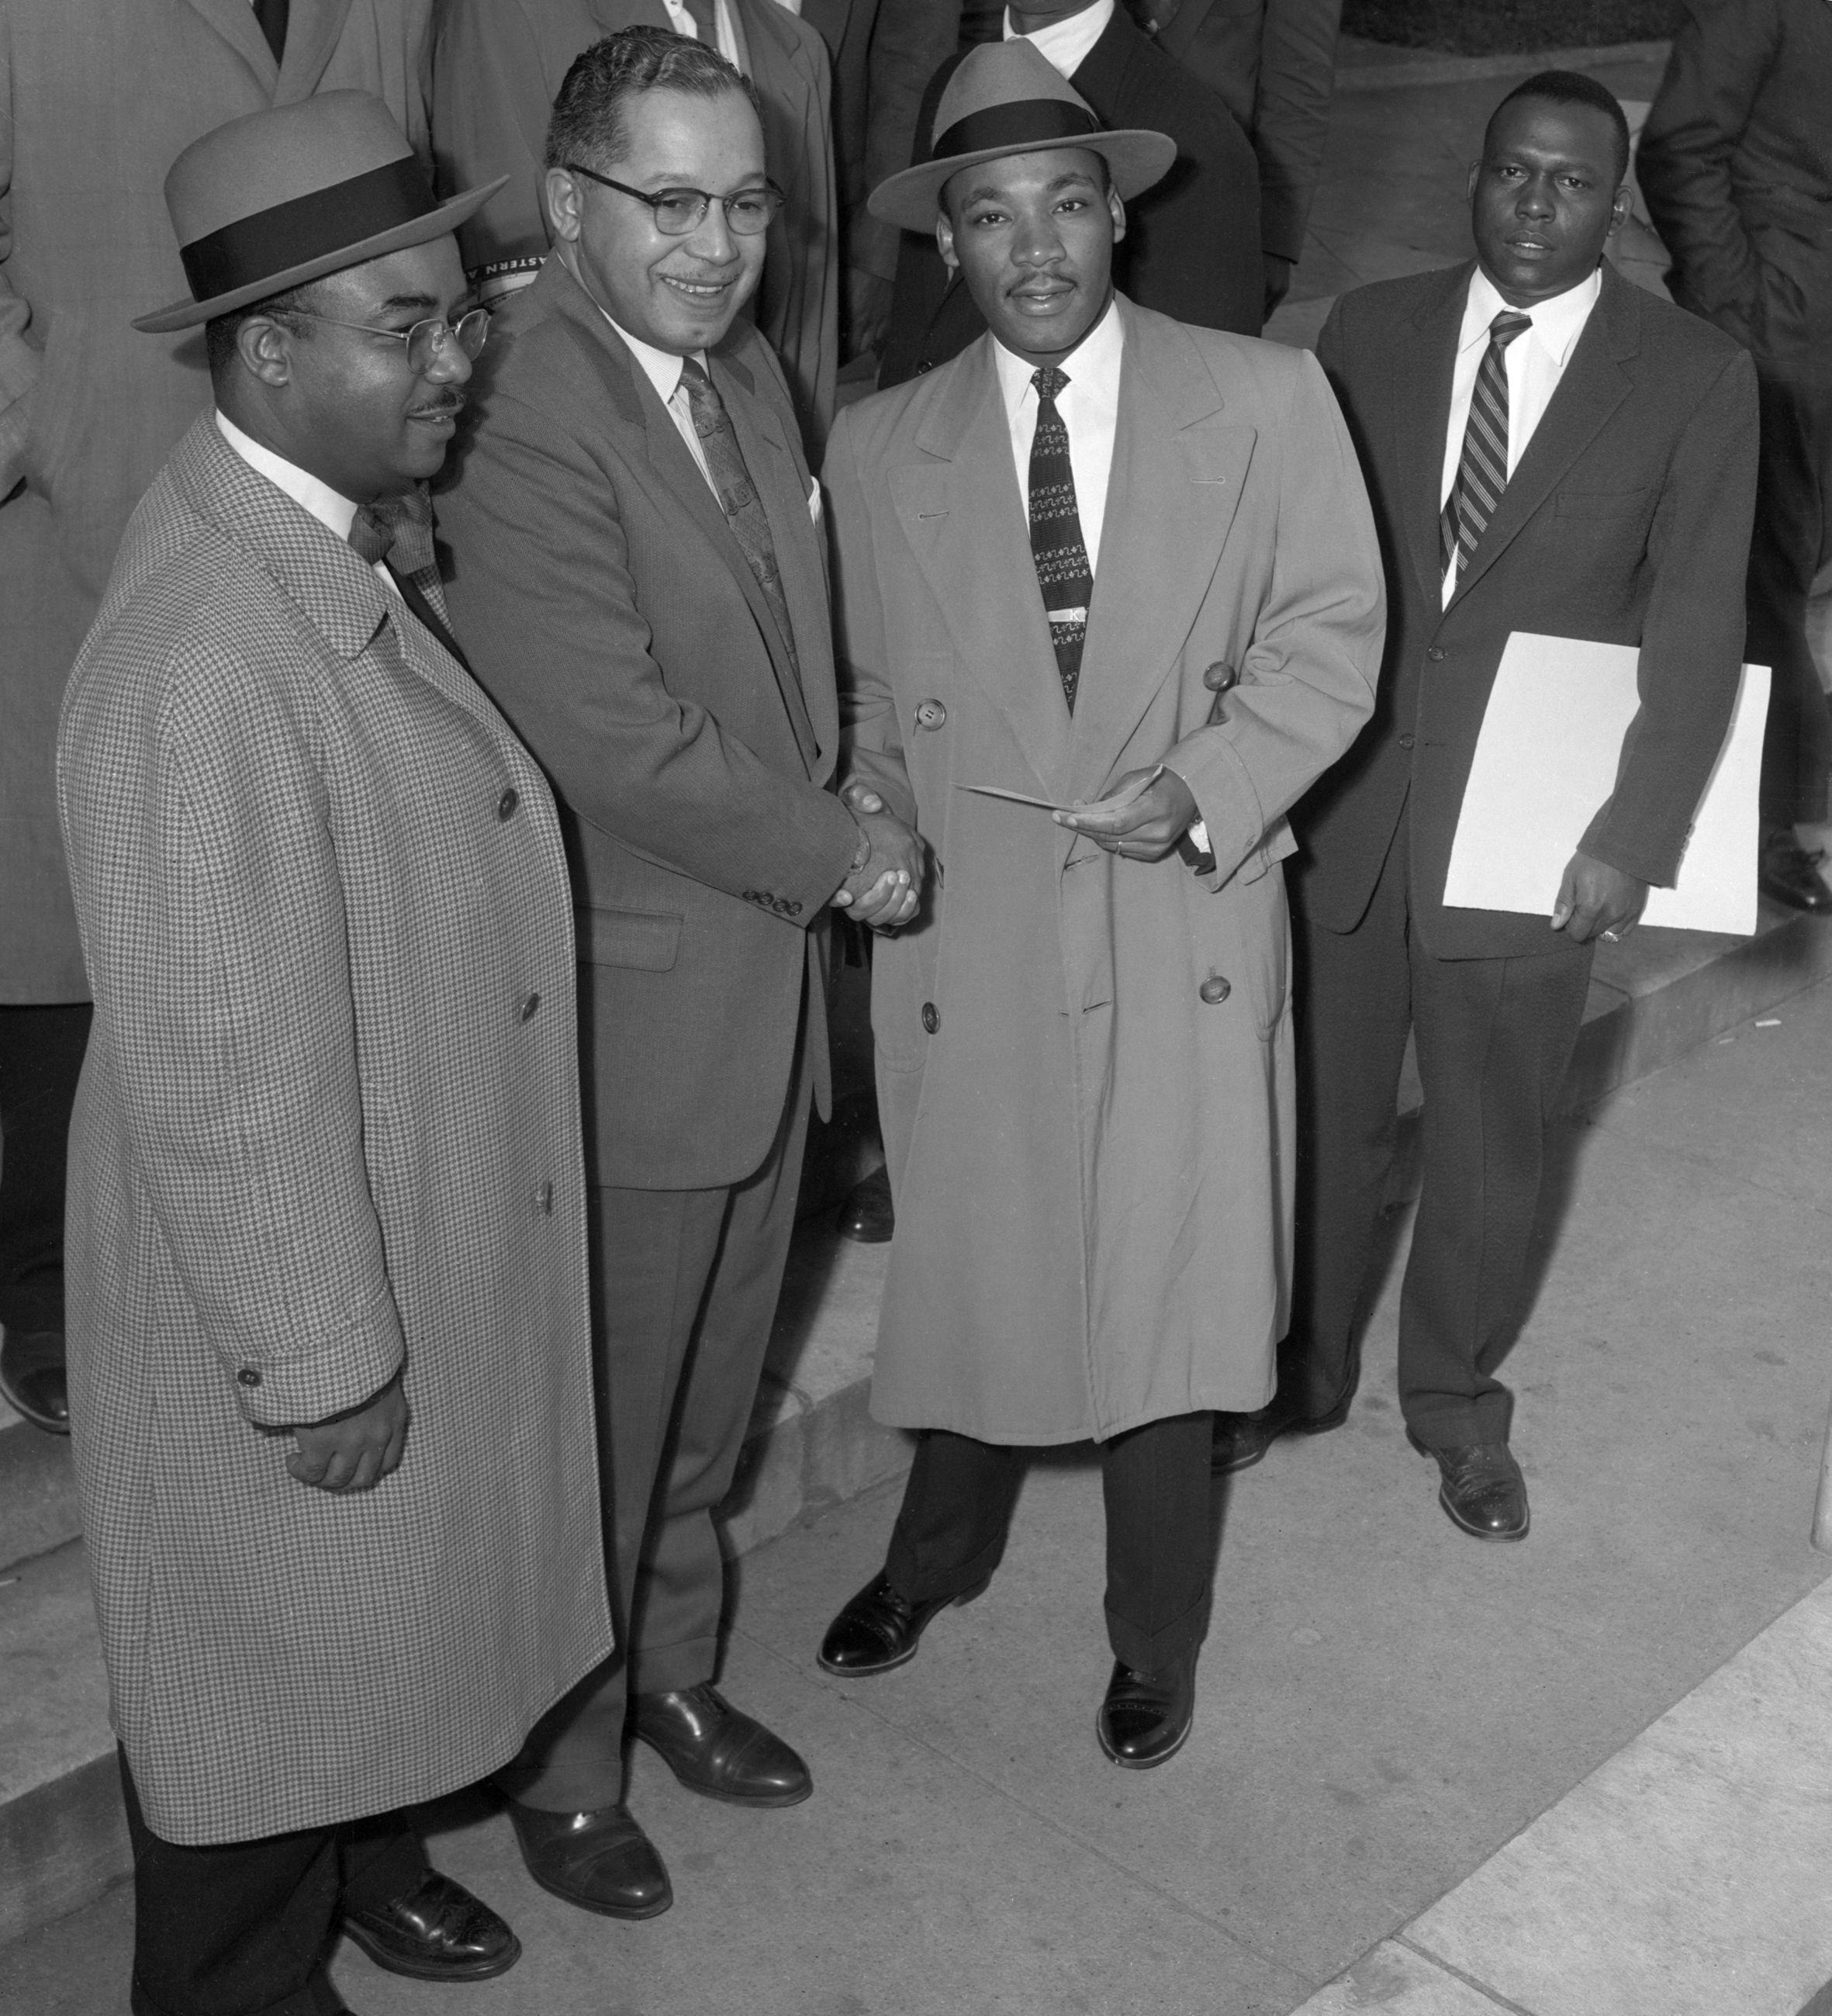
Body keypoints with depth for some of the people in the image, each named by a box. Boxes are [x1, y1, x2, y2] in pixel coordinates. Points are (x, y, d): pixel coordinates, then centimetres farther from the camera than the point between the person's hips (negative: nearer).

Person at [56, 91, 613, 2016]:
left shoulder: (350, 538, -2)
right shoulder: (202, 663, -31)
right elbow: (221, 1077, -26)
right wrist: (321, 1368, -19)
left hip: (425, 1237, 8)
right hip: (292, 1298, -8)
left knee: (378, 1626, 29)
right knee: (267, 1664, 17)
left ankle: (359, 1856, 55)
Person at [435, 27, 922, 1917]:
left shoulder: (750, 374, 8)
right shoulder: (515, 414, -21)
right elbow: (618, 740, -25)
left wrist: (835, 824, 2)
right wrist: (845, 854, -12)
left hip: (771, 983, 8)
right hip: (628, 1016, -8)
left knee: (706, 1394, 23)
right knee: (600, 1422, 11)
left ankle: (672, 1672, 45)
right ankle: (560, 1760, 34)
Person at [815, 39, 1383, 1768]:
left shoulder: (1266, 398, -1)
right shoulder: (877, 446, 3)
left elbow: (1329, 634, 0)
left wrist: (1206, 786, -14)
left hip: (1183, 933, -1)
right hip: (967, 935, 1)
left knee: (1163, 1294, 6)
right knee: (970, 1276, 13)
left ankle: (1155, 1640, 31)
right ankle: (938, 1553, 44)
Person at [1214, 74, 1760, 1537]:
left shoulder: (1696, 378, -3)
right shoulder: (1370, 331, 3)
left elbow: (1697, 632, -6)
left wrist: (1641, 832, -15)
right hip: (1339, 810, 2)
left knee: (1492, 1146, 13)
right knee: (1322, 1120, 14)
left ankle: (1457, 1405, 36)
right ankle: (1302, 1376, 36)